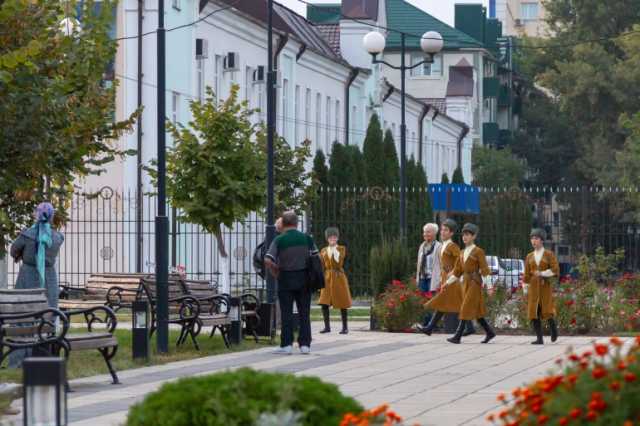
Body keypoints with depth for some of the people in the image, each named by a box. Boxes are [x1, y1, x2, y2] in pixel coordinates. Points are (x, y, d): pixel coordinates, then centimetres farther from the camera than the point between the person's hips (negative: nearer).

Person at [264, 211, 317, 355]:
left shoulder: (279, 240, -7)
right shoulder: (307, 238, 2)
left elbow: (268, 261, -14)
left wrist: (275, 273, 1)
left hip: (286, 279, -2)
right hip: (304, 278, 2)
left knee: (286, 313, 2)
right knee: (304, 313, 8)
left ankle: (287, 345, 0)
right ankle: (305, 344, 7)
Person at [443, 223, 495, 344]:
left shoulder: (478, 252, -7)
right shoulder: (463, 253, 13)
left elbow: (484, 269, -12)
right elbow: (457, 271, 15)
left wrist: (485, 283, -21)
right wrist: (448, 282, 7)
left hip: (475, 283, -8)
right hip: (465, 283, 8)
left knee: (466, 309, -10)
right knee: (476, 311, 10)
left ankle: (457, 336, -13)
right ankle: (490, 333, 21)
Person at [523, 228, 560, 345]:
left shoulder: (549, 255, 0)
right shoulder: (529, 257, 10)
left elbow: (555, 270, -8)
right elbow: (527, 275, 10)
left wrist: (542, 274, -16)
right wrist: (526, 292, 6)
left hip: (546, 286, -3)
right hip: (533, 287, 3)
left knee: (547, 312, -9)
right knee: (534, 313, -8)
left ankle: (553, 327, 23)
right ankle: (539, 339, -6)